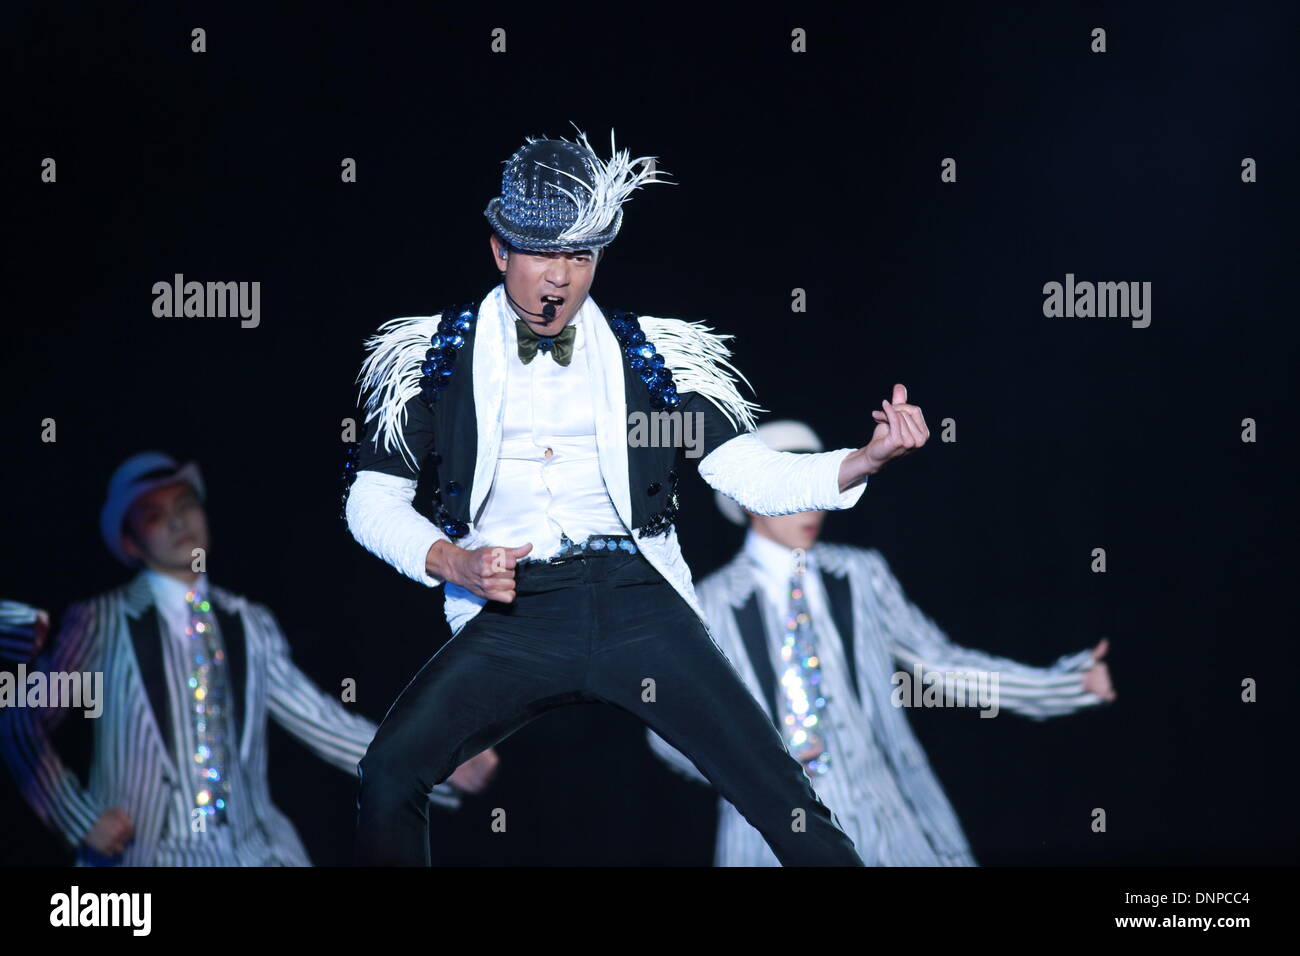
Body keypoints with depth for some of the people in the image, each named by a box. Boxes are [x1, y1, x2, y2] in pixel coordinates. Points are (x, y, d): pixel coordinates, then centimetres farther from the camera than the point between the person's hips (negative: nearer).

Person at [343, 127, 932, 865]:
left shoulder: (652, 353, 13)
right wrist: (451, 561, -9)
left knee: (783, 797, -12)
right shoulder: (436, 353, 11)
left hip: (637, 601, 1)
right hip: (510, 611, 0)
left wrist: (865, 460, -13)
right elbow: (374, 499, 11)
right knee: (390, 772, -24)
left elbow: (751, 473, 6)